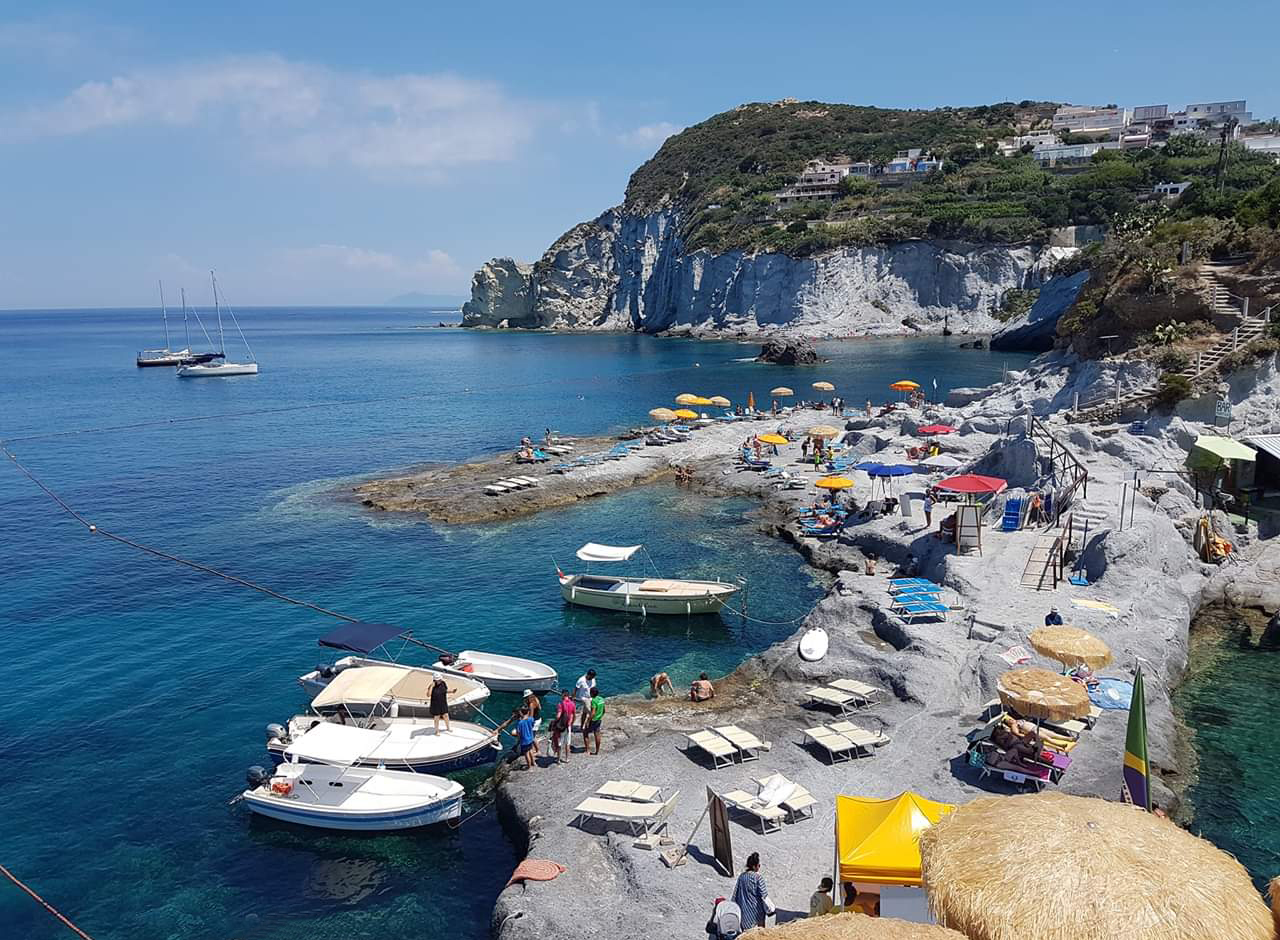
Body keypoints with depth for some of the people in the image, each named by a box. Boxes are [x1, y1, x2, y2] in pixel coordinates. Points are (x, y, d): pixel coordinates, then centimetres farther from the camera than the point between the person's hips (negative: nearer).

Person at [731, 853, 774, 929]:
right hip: (756, 910, -4)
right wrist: (770, 909, -4)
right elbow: (764, 896, -17)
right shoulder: (758, 877, -20)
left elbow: (735, 893, 2)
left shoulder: (741, 876, -5)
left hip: (744, 909, 4)